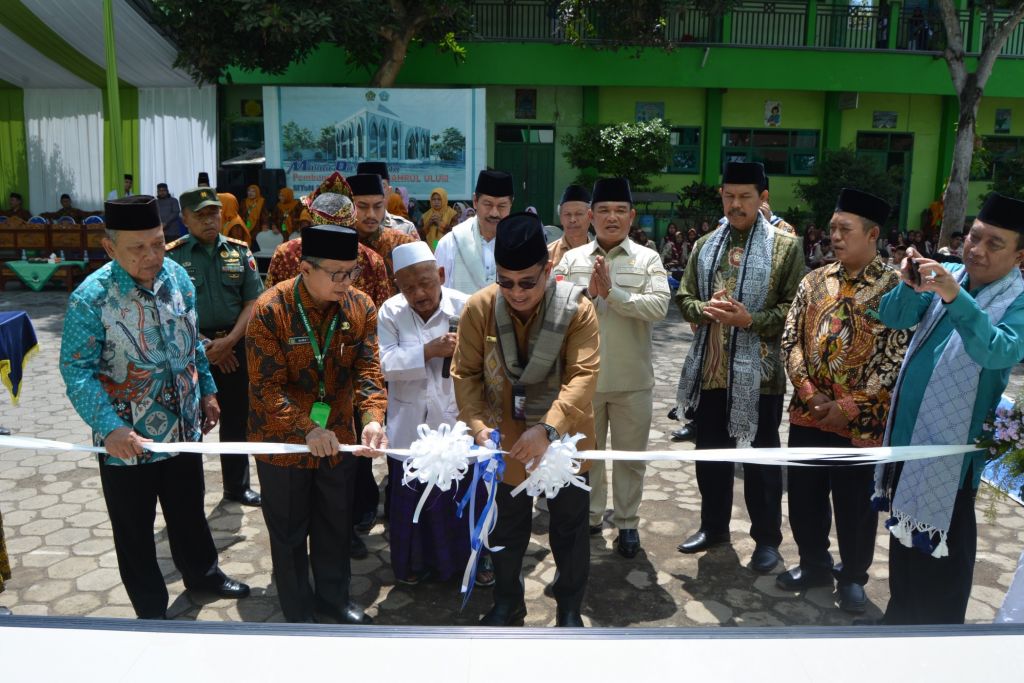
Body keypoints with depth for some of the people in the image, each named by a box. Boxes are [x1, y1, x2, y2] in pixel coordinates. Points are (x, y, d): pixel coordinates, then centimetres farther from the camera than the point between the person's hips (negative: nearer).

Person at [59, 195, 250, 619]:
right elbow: (76, 370, -19)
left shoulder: (177, 276, -3)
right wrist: (110, 428, -29)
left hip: (184, 425, 4)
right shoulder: (91, 298, -20)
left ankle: (202, 572, 49)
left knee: (189, 510, 24)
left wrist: (207, 391, 11)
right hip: (129, 439, -4)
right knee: (135, 531, 14)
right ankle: (151, 612, 35)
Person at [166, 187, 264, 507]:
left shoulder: (239, 251, 4)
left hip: (234, 346, 3)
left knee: (236, 420, 13)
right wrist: (204, 346, -13)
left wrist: (229, 341, -12)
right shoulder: (172, 255, -4)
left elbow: (253, 302, 0)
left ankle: (237, 486, 29)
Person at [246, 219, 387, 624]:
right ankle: (299, 613, 34)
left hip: (338, 439, 4)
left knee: (336, 525, 19)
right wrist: (307, 429, -31)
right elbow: (266, 385, -20)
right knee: (289, 532, 13)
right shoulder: (270, 310, -19)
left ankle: (333, 597, 41)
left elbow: (367, 370, -9)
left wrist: (373, 418, -26)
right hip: (283, 443, -3)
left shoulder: (360, 307, -7)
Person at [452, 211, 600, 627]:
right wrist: (478, 425, -23)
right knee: (507, 529, 20)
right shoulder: (478, 308, -13)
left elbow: (583, 375, -26)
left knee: (569, 529, 16)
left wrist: (548, 428, -39)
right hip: (507, 441, 2)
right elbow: (465, 373, -8)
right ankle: (507, 604, 43)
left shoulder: (576, 309, -19)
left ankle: (570, 609, 38)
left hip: (564, 441, -2)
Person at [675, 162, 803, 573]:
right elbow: (683, 297, 10)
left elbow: (794, 308, -7)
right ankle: (713, 526, 33)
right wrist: (705, 310, -11)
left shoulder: (786, 246, -3)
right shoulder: (705, 245, 10)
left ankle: (767, 538, 23)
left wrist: (750, 320, -20)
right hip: (710, 368, 4)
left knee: (761, 456, 8)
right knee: (711, 451, 15)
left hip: (758, 370, -4)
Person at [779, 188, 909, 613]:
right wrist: (807, 391, -10)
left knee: (856, 506, 11)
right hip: (807, 414, 4)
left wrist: (849, 407, -16)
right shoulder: (814, 281, 5)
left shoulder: (895, 289, -9)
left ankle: (852, 577, 33)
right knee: (804, 496, 15)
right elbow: (790, 339, 4)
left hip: (861, 422, -4)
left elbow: (895, 359, -12)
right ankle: (814, 564, 36)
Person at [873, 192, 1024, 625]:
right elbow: (893, 318, -7)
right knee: (904, 536, 21)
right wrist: (909, 287, -26)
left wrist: (955, 298, -43)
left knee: (941, 550, 7)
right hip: (907, 432, 6)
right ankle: (900, 618, 40)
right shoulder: (946, 276, 2)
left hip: (951, 447, -6)